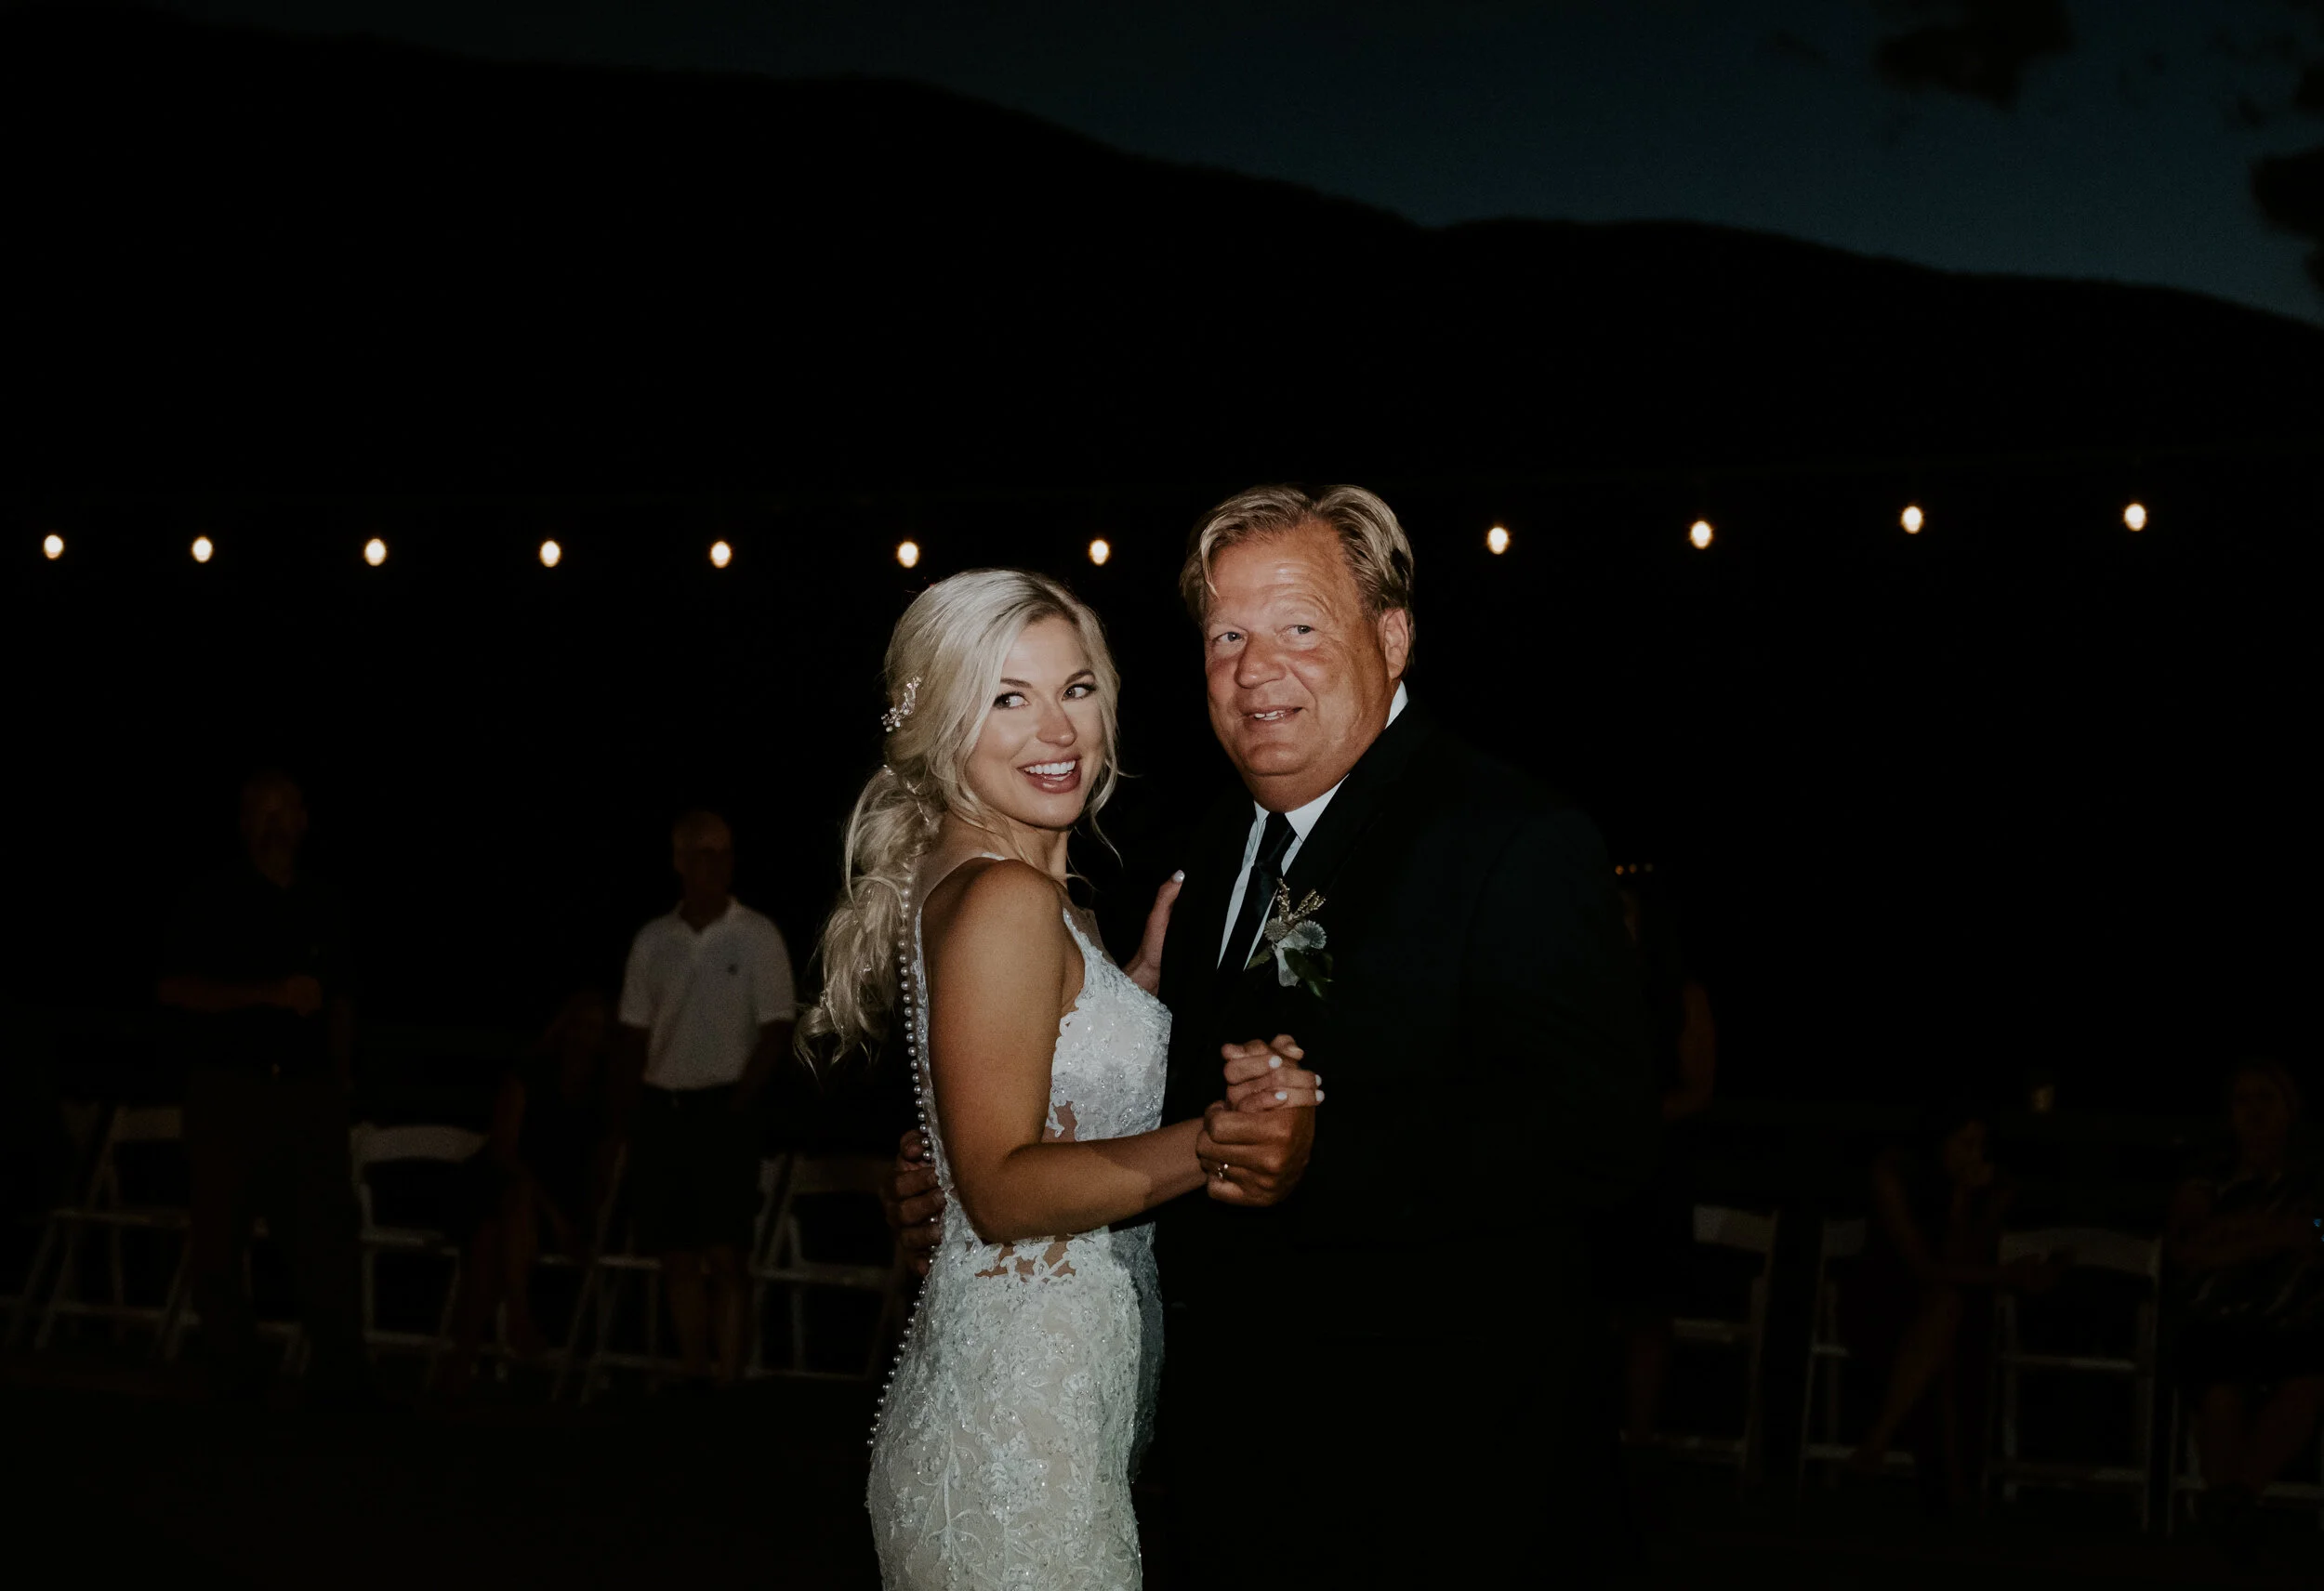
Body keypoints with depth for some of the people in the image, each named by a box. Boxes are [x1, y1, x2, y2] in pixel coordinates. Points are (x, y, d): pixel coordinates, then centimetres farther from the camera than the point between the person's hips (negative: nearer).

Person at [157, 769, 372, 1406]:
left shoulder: (323, 907, 14)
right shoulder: (213, 901, 2)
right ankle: (232, 1372, 8)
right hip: (229, 1088, -3)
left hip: (309, 1089, 3)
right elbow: (174, 988, -7)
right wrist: (272, 993, -14)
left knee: (328, 1234, -5)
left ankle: (340, 1373, -3)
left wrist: (341, 1082, 12)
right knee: (220, 1237, -1)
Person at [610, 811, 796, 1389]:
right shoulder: (652, 942, 10)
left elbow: (776, 1030, -4)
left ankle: (729, 1380, -8)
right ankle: (693, 1379, 13)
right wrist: (623, 1108, 3)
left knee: (725, 1256, -9)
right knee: (678, 1258, 6)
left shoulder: (757, 936, 0)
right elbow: (634, 1034, 13)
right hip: (661, 1110, 4)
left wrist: (738, 1099, -12)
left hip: (722, 1110, -4)